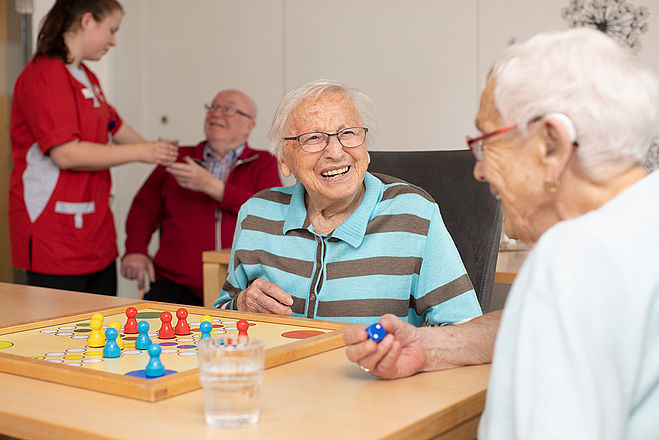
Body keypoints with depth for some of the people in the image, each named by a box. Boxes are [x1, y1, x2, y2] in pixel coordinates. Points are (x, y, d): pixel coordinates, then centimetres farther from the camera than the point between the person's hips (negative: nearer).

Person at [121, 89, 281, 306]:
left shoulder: (263, 163, 14)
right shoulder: (177, 159, 21)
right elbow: (144, 209, 25)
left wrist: (211, 186, -8)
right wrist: (136, 251, 5)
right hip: (178, 286, 1)